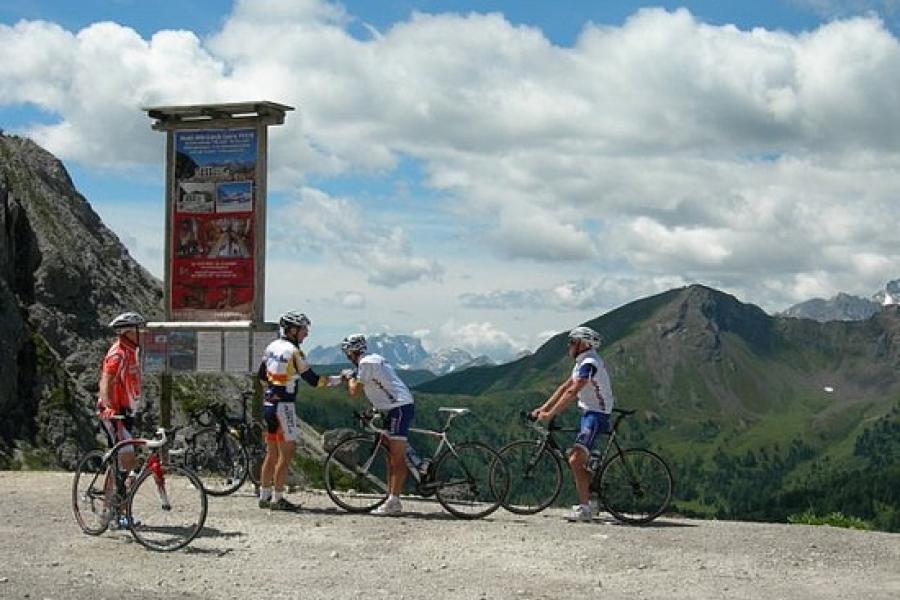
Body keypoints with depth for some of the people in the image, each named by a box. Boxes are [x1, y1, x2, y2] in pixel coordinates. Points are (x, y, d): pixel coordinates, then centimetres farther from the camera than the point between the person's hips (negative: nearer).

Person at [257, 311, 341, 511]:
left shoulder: (272, 347, 10)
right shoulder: (293, 352, -15)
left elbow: (261, 376, 19)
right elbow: (313, 380, -12)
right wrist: (339, 379, -2)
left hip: (269, 403, 9)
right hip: (283, 406, -9)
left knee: (272, 453, 14)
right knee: (287, 453, -4)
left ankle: (264, 496, 18)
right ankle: (278, 499, -4)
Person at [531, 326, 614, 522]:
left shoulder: (589, 363, -18)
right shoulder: (582, 362, 15)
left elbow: (572, 392, -25)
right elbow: (564, 387, 15)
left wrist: (550, 414, -24)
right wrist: (543, 408, 8)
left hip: (596, 415, -11)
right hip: (589, 413, 11)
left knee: (575, 460, -20)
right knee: (574, 458, 16)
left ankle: (584, 509, -19)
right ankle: (588, 498, 26)